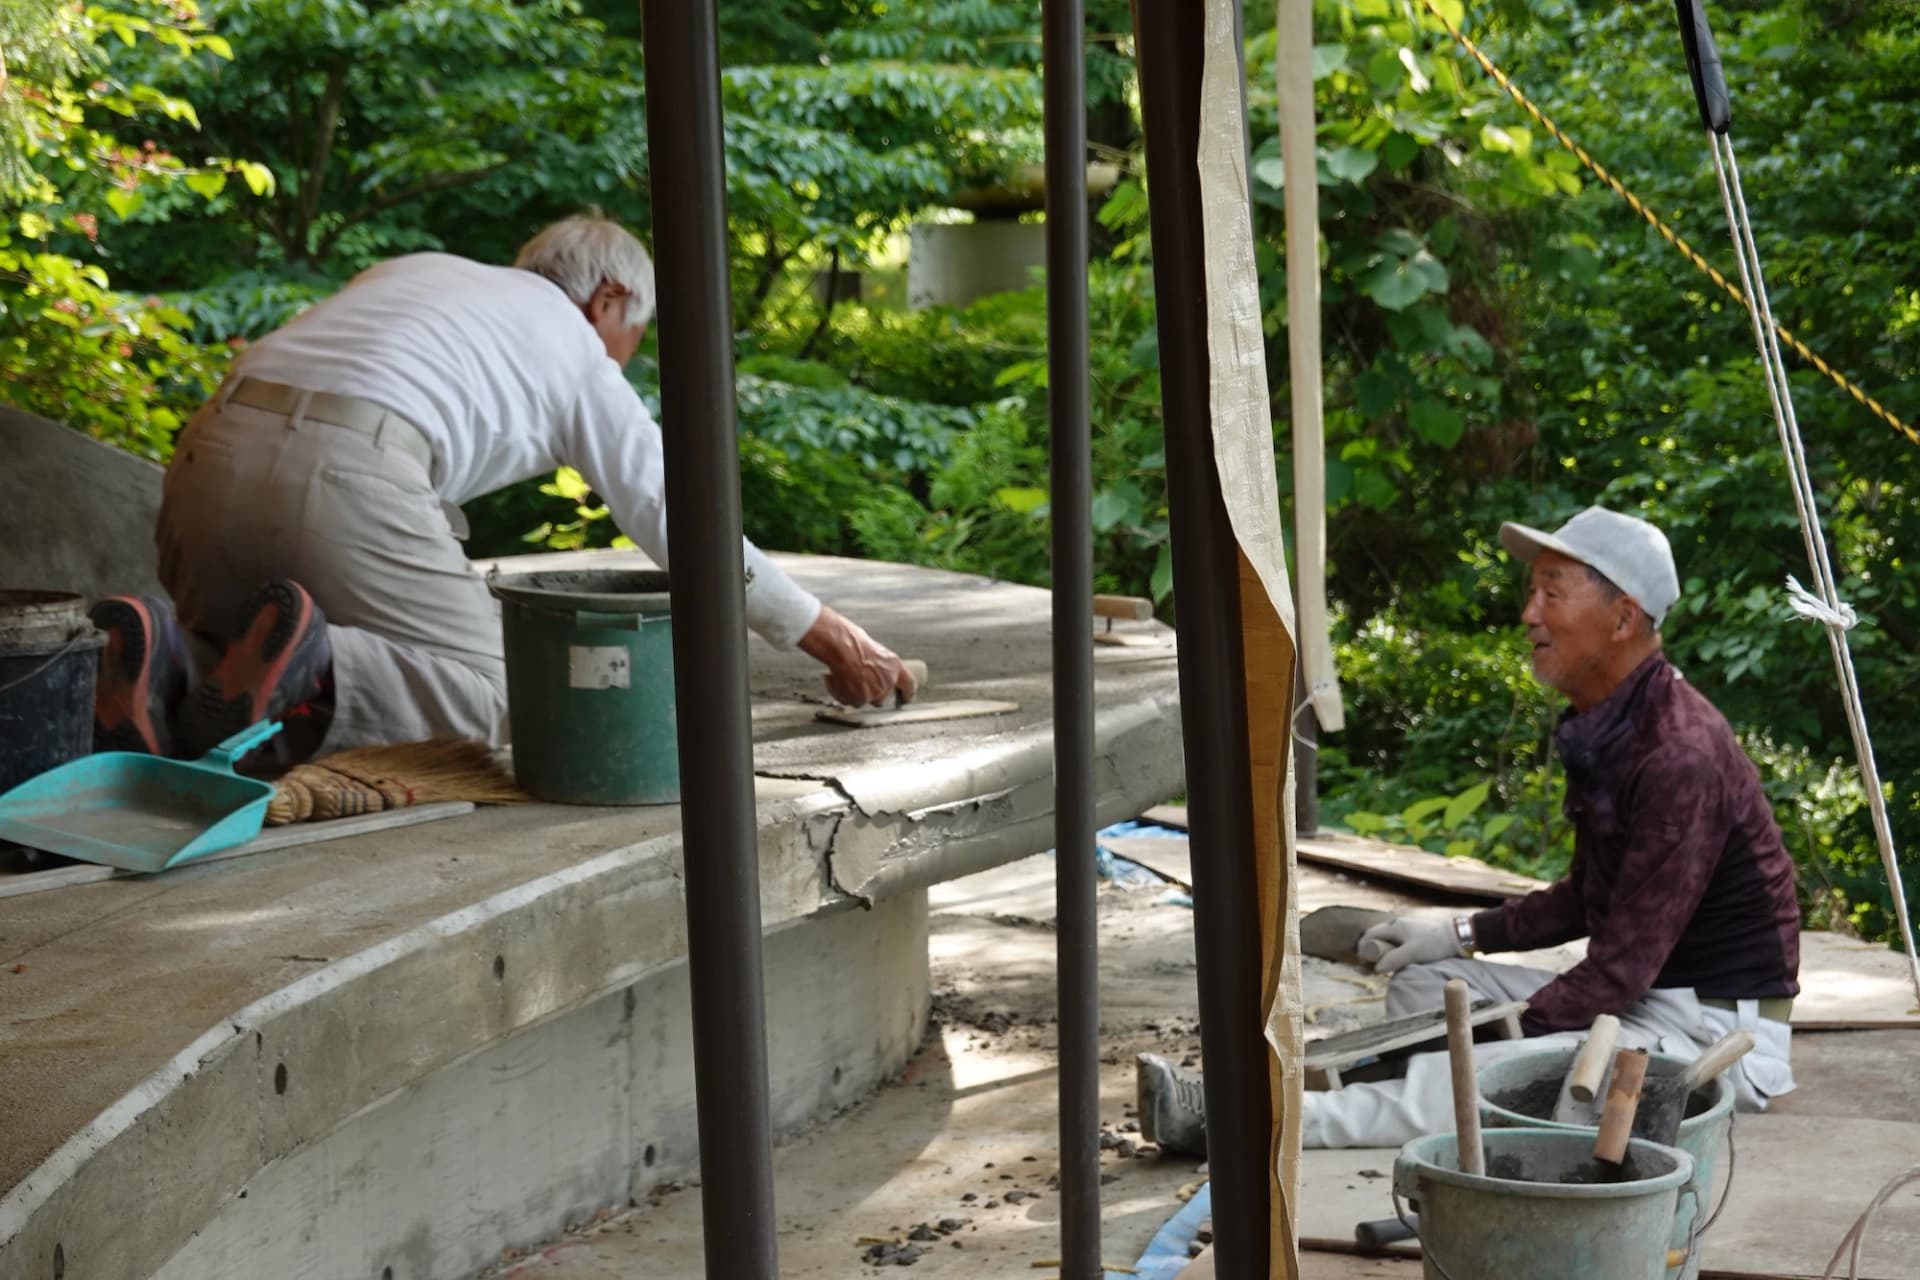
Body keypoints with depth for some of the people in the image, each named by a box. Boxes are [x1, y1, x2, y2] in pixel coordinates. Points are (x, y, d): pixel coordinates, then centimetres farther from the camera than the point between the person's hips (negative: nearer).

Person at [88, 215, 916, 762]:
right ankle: (301, 668, -20)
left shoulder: (414, 271, 36)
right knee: (495, 695, 6)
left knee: (227, 671, 24)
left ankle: (160, 661, -11)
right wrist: (835, 642, 31)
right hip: (345, 471, -6)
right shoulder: (578, 354, 21)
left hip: (215, 447, 6)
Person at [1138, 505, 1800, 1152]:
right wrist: (1464, 933, 13)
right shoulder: (1598, 728, 8)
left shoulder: (1680, 757, -24)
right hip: (1637, 1000, 11)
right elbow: (1589, 897, 22)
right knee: (1421, 985, 9)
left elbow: (1626, 961, -23)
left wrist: (1509, 1031, -18)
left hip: (1720, 1029, -10)